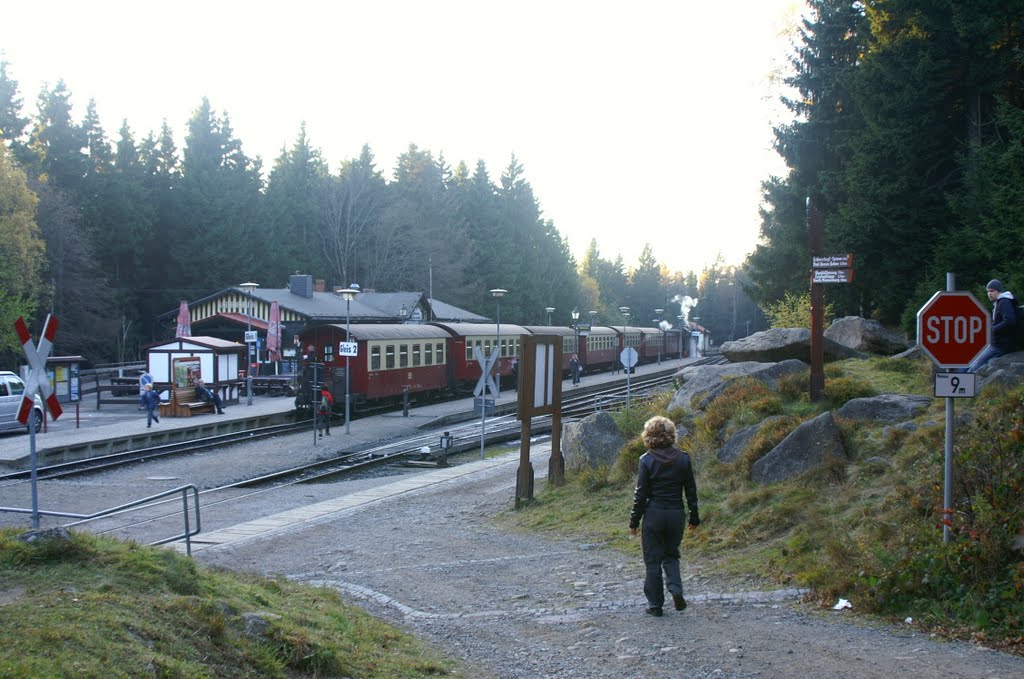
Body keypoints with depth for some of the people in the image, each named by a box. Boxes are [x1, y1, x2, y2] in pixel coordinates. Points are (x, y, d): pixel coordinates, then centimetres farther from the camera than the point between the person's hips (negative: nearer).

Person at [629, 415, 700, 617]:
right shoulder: (683, 458, -1)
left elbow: (640, 493, -8)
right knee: (671, 555, 20)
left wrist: (634, 521, 0)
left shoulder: (647, 460, -10)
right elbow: (691, 490, 4)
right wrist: (694, 517, 14)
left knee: (653, 560, 8)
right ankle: (676, 588, -6)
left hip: (653, 514, -3)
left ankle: (655, 605, 10)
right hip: (676, 514, 3)